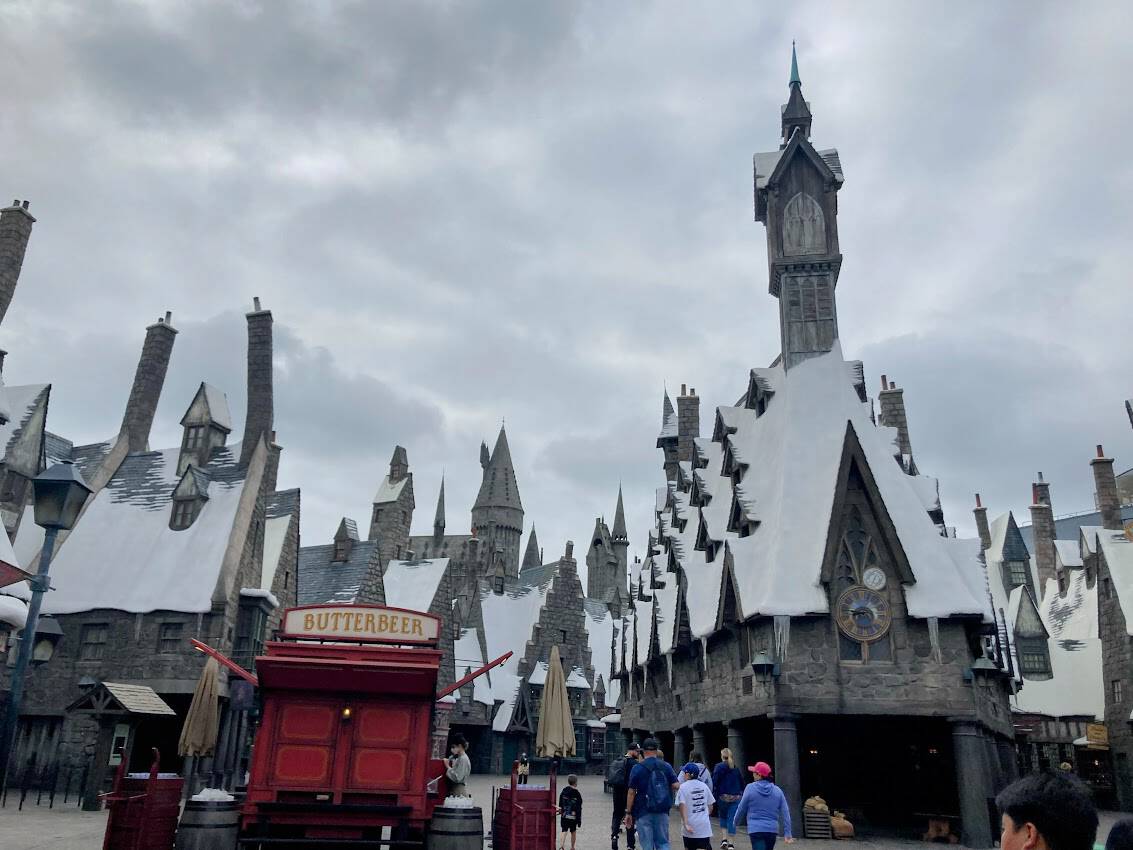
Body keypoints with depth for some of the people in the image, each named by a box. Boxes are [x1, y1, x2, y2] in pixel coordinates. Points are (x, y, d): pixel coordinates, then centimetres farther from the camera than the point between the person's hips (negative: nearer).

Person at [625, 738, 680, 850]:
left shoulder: (638, 768, -6)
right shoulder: (666, 766, 1)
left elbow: (631, 792, -7)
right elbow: (676, 786, -4)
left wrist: (629, 813, -1)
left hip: (643, 812, -2)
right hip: (662, 812, 2)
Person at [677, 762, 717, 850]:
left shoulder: (683, 787, -6)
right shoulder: (704, 785, 6)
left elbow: (682, 806, -17)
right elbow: (710, 806, 12)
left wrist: (685, 824, -20)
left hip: (690, 827, -2)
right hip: (704, 826, 2)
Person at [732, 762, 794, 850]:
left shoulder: (750, 788, -6)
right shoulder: (777, 790, 4)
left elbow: (742, 808, 1)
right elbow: (785, 813, 3)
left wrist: (735, 821, 20)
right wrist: (787, 833, 6)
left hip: (756, 830, -5)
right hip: (772, 830, 5)